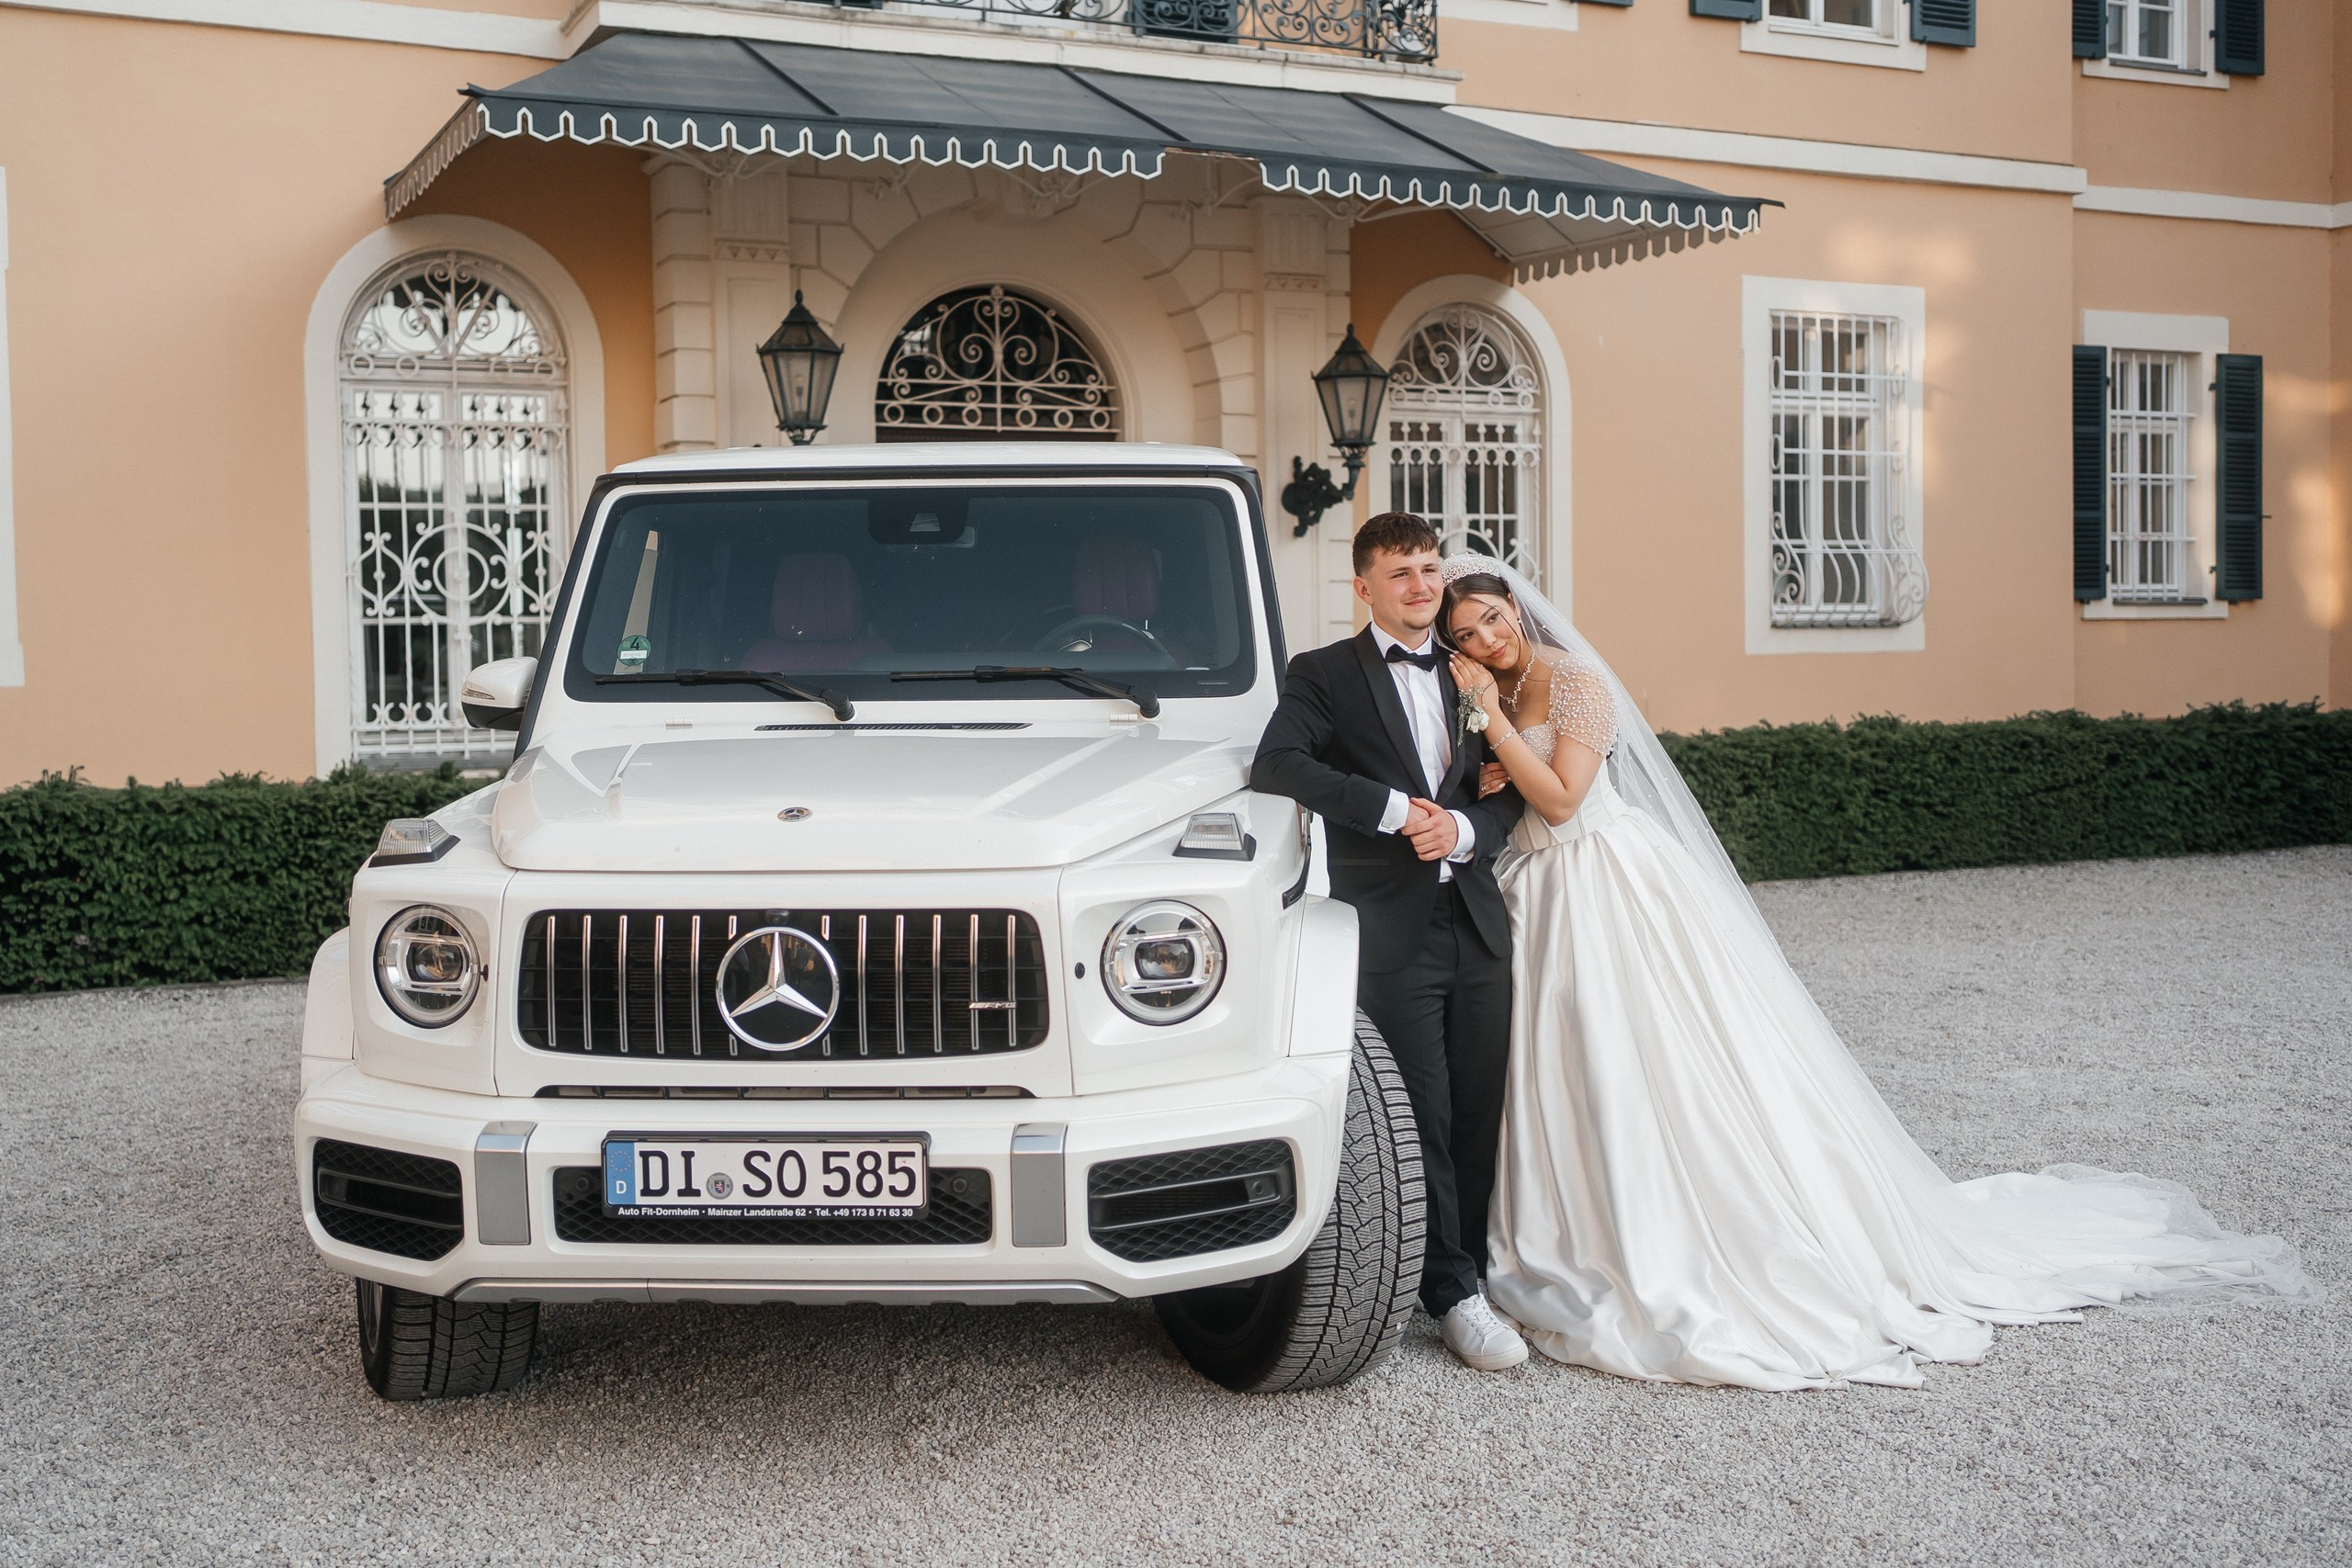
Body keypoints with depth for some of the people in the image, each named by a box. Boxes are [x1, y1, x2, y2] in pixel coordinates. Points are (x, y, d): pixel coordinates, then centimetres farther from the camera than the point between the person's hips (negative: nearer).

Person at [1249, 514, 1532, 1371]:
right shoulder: (1323, 674, 2)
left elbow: (1509, 793, 14)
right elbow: (1276, 765, -13)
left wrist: (1464, 828, -9)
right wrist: (1394, 809, -15)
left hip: (1476, 922, 5)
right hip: (1393, 933, -4)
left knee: (1481, 1112, 7)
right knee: (1425, 1117, -4)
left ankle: (1468, 1258, 21)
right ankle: (1452, 1292, 4)